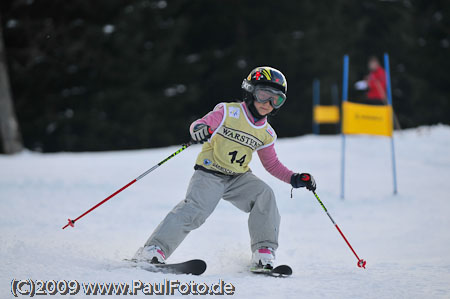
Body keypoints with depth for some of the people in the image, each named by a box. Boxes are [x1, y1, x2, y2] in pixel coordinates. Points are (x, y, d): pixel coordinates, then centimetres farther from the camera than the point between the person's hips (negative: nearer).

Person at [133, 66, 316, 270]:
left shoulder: (266, 133, 9)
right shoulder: (228, 112, -8)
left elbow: (271, 164, 19)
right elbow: (199, 125, -18)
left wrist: (294, 179, 6)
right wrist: (199, 129, -43)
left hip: (239, 178, 5)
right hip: (209, 174, -5)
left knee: (264, 195, -22)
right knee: (196, 209, -27)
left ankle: (264, 250, -16)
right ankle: (154, 249, -27)